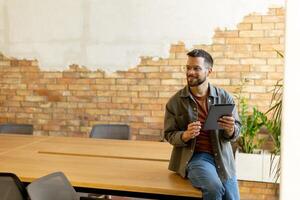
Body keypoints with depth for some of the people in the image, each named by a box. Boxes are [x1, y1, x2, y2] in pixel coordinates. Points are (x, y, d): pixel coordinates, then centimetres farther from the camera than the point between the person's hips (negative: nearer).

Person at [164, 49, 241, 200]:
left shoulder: (225, 97, -1)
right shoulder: (175, 101, -5)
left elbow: (237, 130, 2)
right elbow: (169, 134, -1)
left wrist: (230, 129, -23)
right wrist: (186, 135, -23)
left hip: (222, 158, 3)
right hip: (194, 156, -3)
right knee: (214, 188, -28)